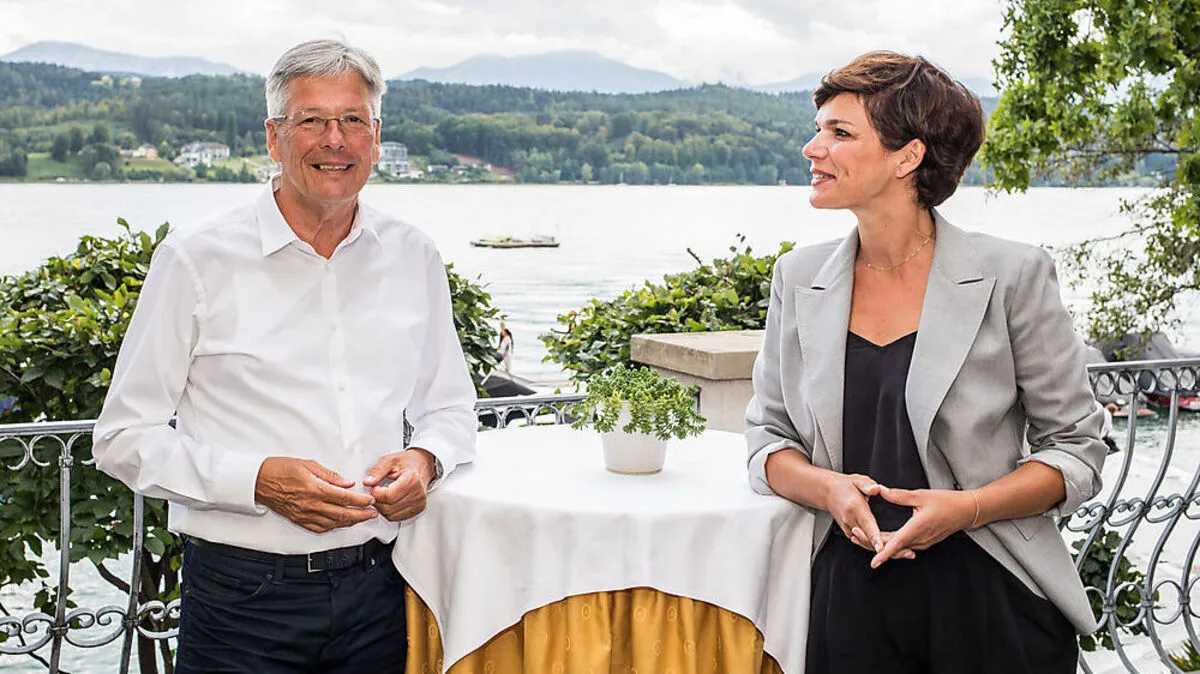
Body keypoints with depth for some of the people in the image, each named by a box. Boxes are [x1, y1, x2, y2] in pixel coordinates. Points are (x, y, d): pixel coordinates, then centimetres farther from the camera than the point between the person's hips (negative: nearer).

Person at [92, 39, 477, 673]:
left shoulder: (414, 258, 7)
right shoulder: (197, 259, -5)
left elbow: (449, 406, 18)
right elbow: (125, 437, -5)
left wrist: (425, 458, -5)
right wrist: (259, 481, -18)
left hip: (377, 589, 3)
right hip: (244, 595, -3)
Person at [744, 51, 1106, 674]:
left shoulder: (1012, 275, -7)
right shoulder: (798, 278, 4)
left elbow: (1077, 451, -2)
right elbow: (768, 434, 10)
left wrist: (969, 507, -17)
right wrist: (829, 488, -11)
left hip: (990, 598, -2)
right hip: (850, 594, 3)